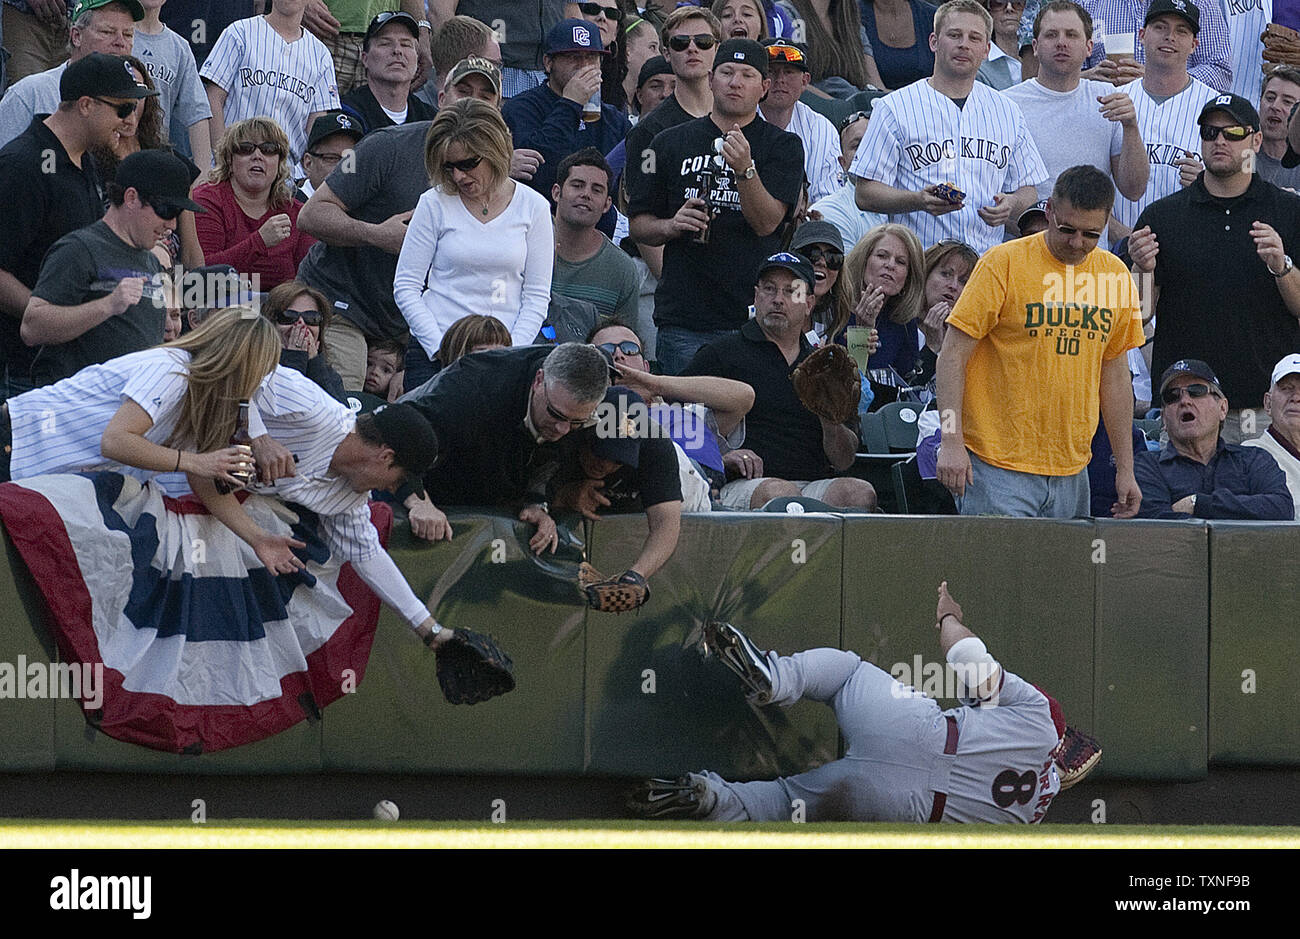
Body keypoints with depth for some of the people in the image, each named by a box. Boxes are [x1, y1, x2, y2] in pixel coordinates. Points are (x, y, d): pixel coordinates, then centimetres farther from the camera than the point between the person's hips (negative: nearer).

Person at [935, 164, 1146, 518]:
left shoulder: (1115, 276, 9)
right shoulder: (1004, 264, -6)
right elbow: (954, 353, -6)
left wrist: (1125, 469, 16)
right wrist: (951, 442, -15)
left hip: (1071, 475, 5)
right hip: (998, 469, -5)